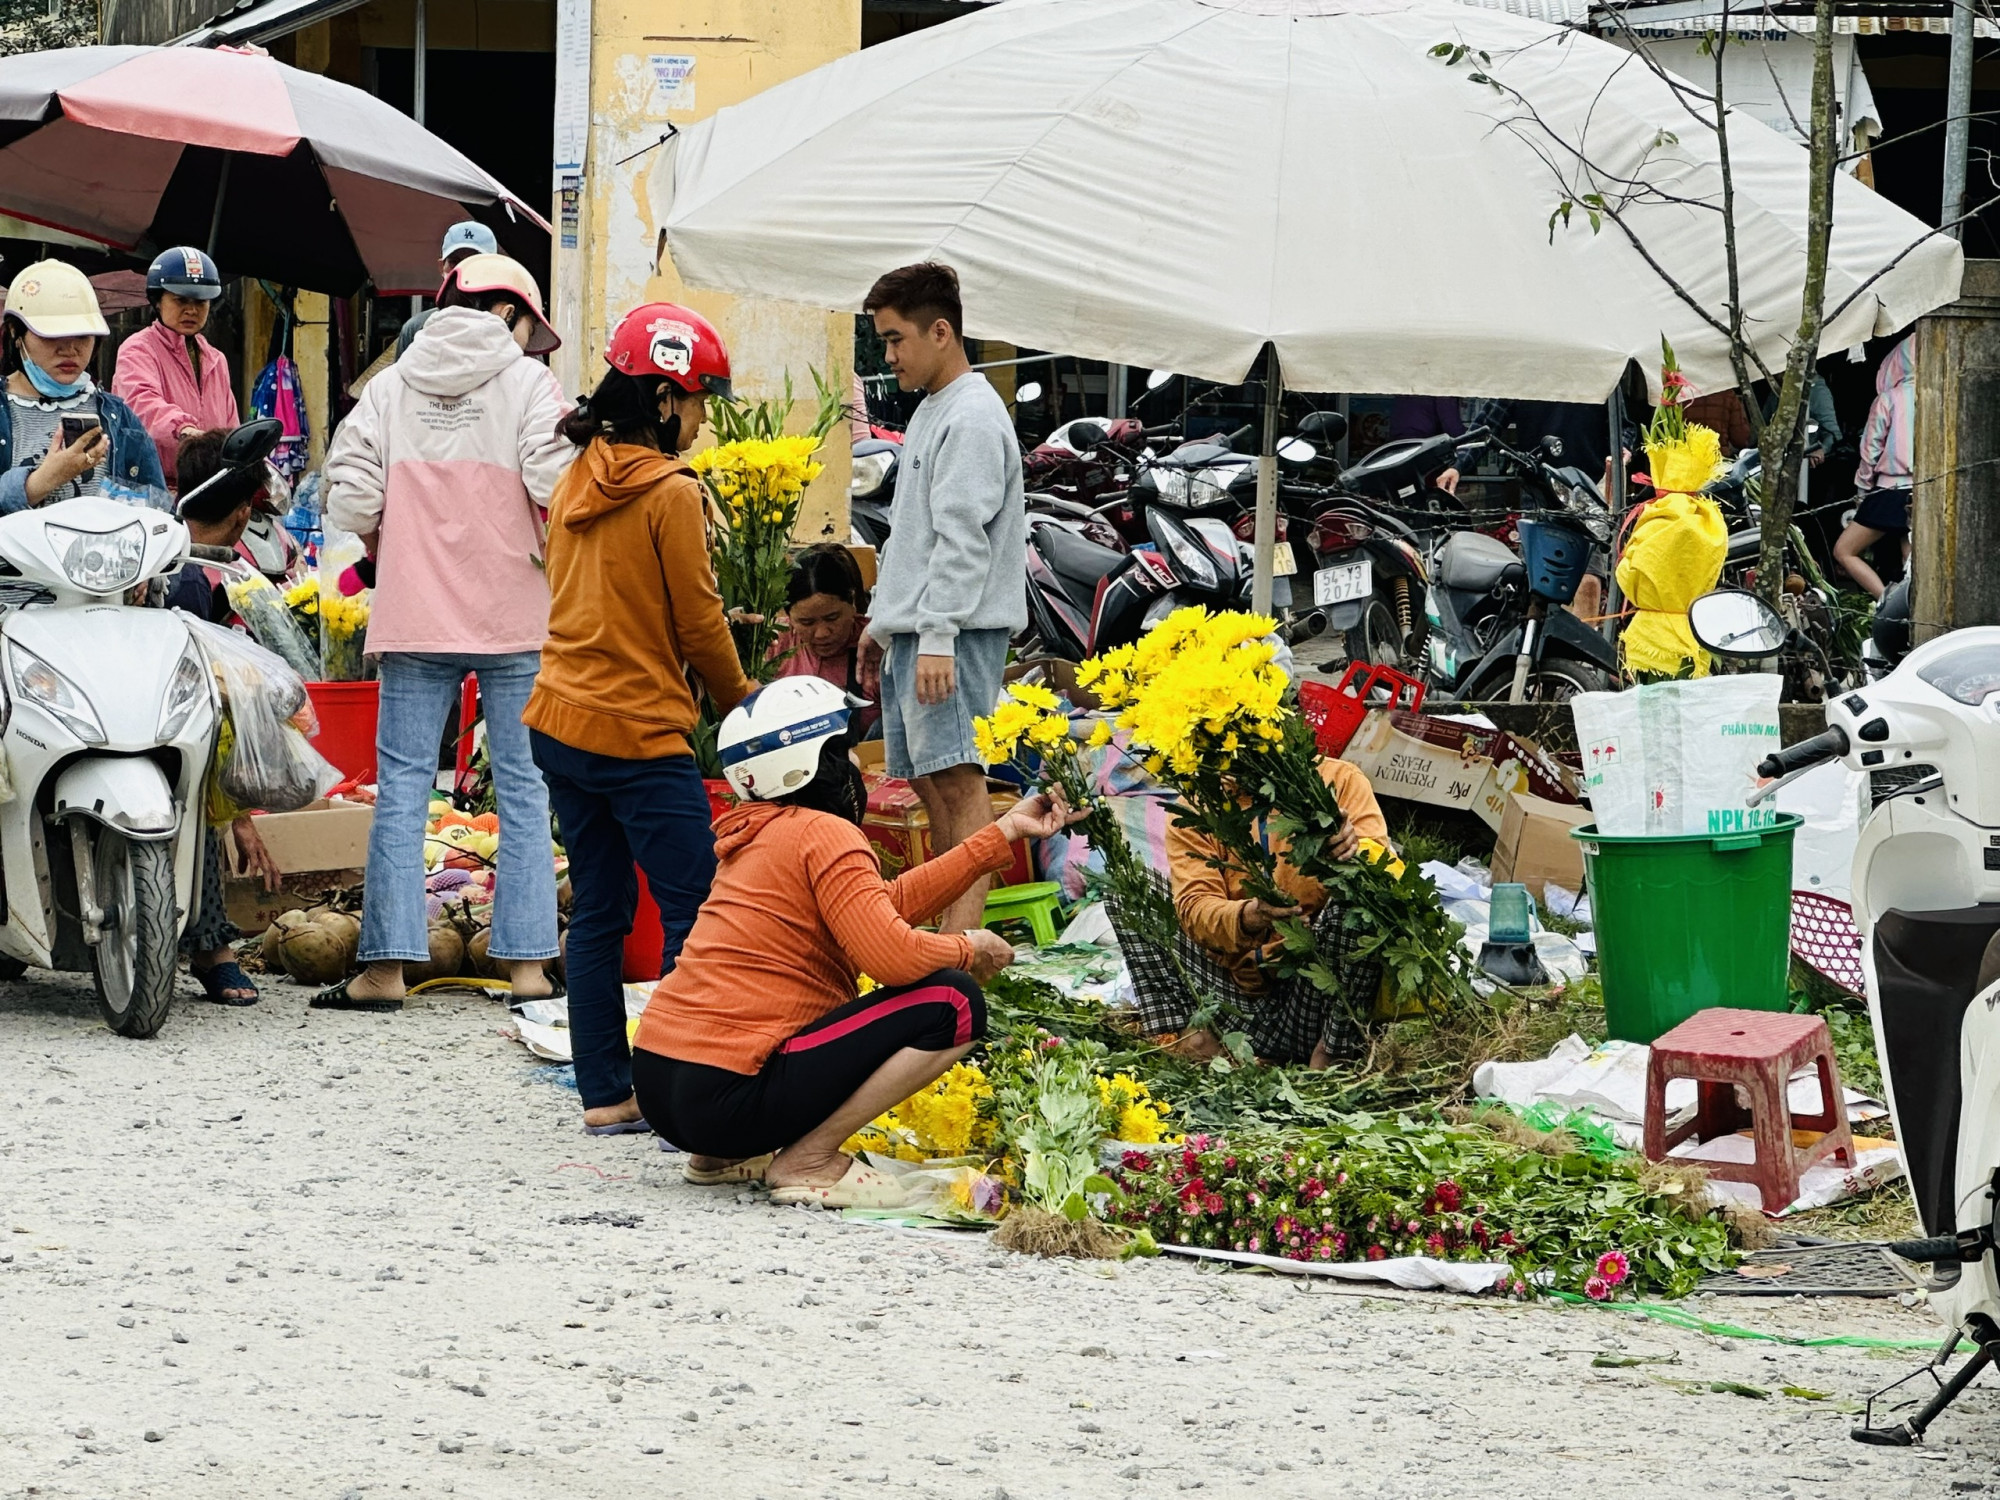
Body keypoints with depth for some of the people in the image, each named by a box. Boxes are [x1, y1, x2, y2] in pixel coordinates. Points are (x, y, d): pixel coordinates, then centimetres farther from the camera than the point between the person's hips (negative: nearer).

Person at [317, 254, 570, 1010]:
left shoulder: (390, 387, 6)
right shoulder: (527, 382, -2)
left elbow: (349, 499, -2)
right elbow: (557, 487, -14)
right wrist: (554, 556, 4)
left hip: (414, 615, 2)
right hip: (515, 615, -2)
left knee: (402, 787, 4)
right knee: (523, 788, 5)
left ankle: (385, 964, 2)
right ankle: (526, 961, 2)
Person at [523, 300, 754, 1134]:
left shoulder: (578, 480, 10)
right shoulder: (669, 493, -13)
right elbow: (698, 623, -9)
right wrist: (739, 704, 7)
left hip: (560, 722, 8)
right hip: (640, 735, -8)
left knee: (598, 914, 10)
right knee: (693, 911, -3)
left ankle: (604, 1096, 11)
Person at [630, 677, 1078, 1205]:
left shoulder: (758, 834, 18)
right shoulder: (824, 834, -9)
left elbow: (887, 903, 20)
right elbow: (893, 954, -21)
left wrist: (1007, 831, 23)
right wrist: (970, 948, 1)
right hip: (727, 1096, -9)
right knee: (953, 1002, -8)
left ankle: (723, 1157, 19)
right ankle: (808, 1162, -6)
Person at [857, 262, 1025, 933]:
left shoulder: (972, 419, -13)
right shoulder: (931, 412, 20)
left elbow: (962, 538, -20)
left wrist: (937, 637, -25)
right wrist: (882, 626, 27)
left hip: (956, 632, -11)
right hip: (914, 629, 11)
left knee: (958, 779, -14)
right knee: (926, 780, 11)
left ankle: (959, 943, -19)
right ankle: (944, 928, 14)